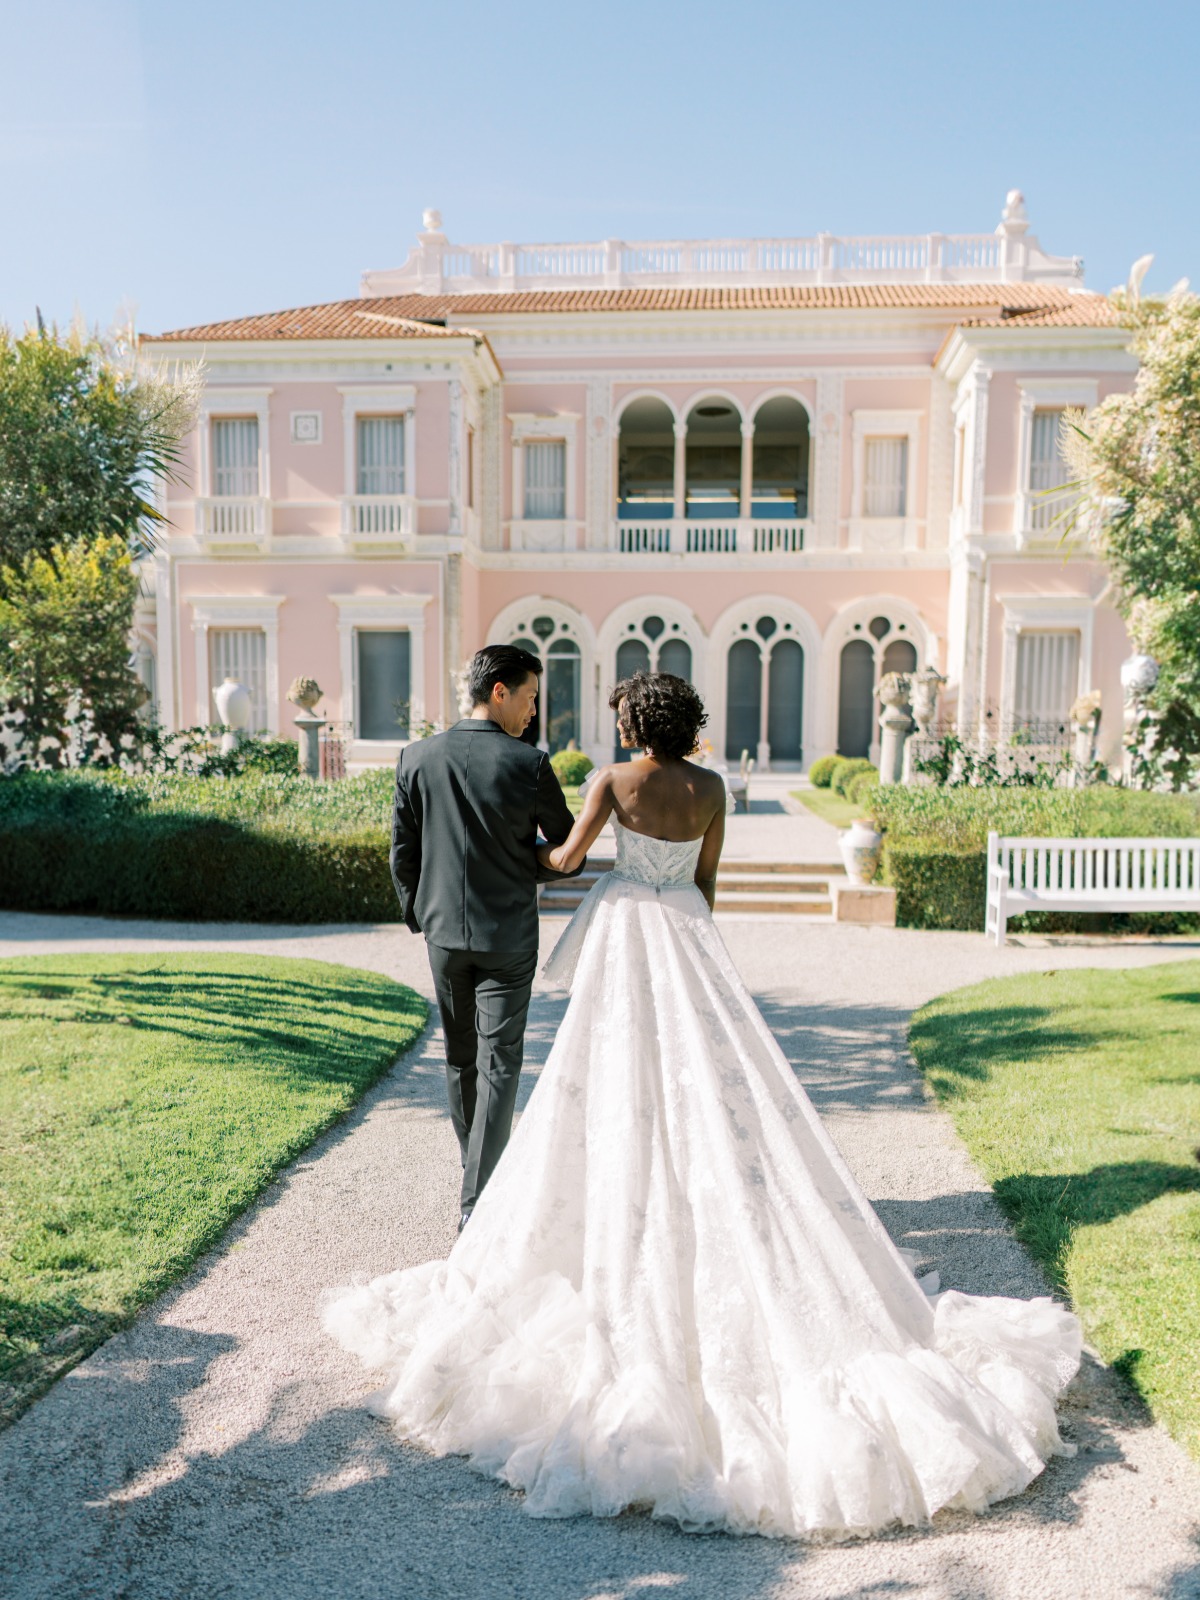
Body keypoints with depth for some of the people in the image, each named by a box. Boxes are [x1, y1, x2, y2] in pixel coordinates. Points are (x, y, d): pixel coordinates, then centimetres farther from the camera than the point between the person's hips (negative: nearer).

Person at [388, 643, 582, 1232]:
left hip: (444, 932, 4)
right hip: (508, 935, -4)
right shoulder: (529, 763, -13)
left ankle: (475, 1170, 37)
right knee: (498, 1063, 4)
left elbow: (403, 856, 2)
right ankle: (477, 1200, 3)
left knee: (460, 1057, 19)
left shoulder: (417, 758, -3)